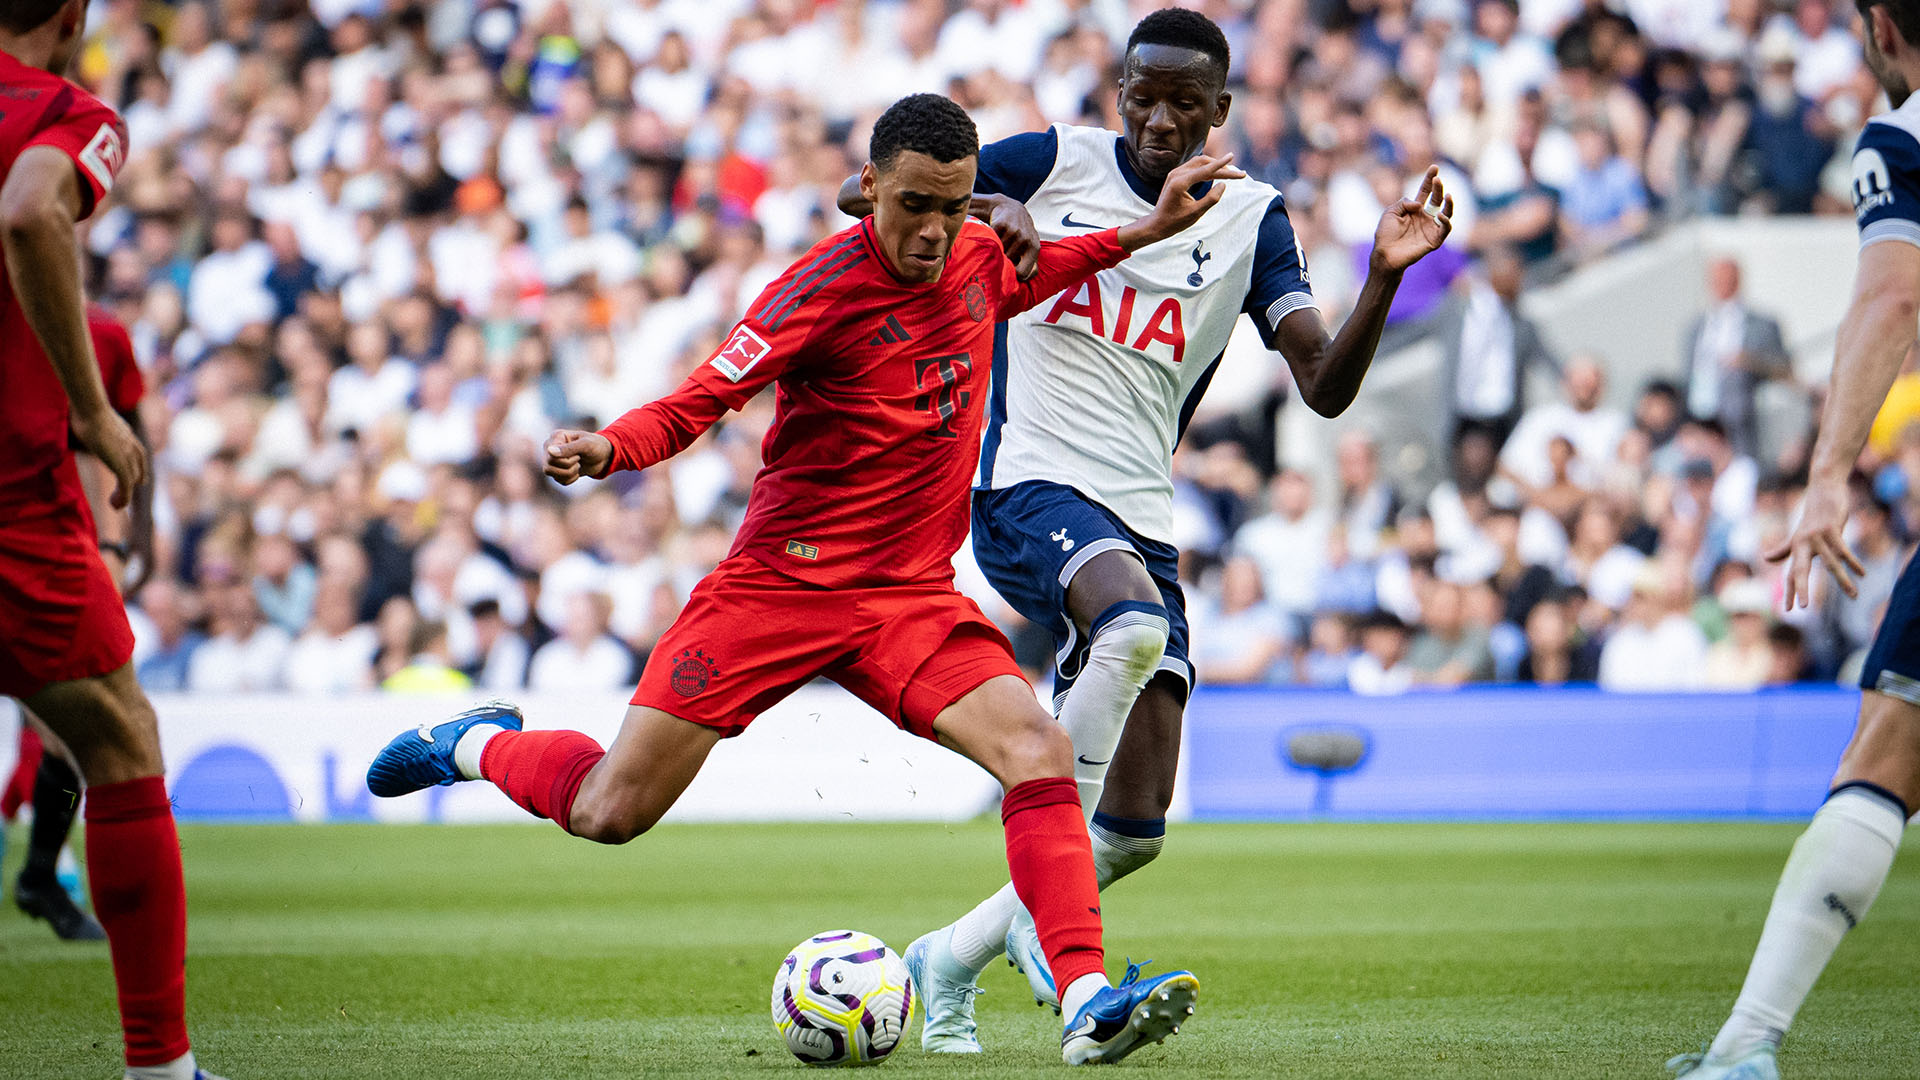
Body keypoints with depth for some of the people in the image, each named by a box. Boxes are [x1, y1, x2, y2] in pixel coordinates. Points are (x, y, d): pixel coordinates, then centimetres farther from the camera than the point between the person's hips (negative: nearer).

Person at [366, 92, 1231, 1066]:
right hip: (778, 584, -4)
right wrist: (607, 448, -35)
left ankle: (1086, 1003, -24)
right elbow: (696, 403, -16)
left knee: (1039, 751, -21)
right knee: (608, 814, -1)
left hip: (912, 599, 4)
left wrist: (1144, 233, 23)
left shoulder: (976, 257, 3)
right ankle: (479, 745, 31)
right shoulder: (828, 284, -17)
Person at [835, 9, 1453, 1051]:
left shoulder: (1251, 220, 7)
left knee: (1136, 831, 0)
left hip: (1142, 522, 4)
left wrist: (1385, 278, -19)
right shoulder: (1058, 162, 1)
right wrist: (985, 213, -16)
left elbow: (1324, 387, -3)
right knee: (1135, 624, -38)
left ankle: (951, 956, 22)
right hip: (1029, 485, -4)